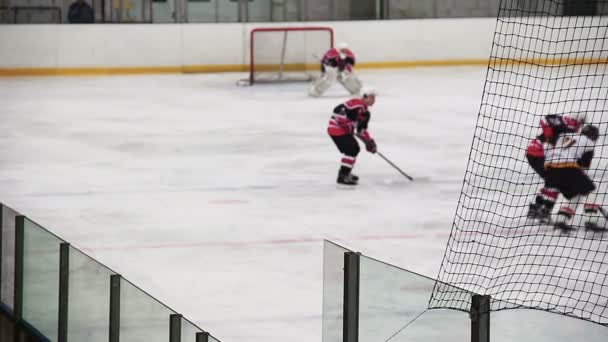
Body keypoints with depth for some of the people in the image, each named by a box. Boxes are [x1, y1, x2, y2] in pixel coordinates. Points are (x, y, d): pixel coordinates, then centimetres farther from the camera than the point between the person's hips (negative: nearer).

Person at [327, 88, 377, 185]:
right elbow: (338, 110, -28)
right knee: (351, 150, -15)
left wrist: (369, 141, 10)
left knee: (355, 148, 19)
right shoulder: (356, 104, -19)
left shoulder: (365, 112, 14)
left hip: (344, 130, 11)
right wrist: (345, 123, -25)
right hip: (336, 129, -11)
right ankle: (342, 176, -15)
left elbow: (362, 130, 19)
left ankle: (345, 172, 32)